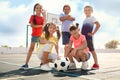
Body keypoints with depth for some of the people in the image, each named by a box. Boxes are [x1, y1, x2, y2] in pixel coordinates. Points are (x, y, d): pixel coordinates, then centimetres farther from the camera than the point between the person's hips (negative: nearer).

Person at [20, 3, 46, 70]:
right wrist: (41, 25, -9)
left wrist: (44, 15, -11)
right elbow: (32, 25, -12)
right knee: (31, 48, -8)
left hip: (41, 34, 4)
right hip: (34, 34, -3)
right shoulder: (33, 16, 1)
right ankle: (26, 64, -10)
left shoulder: (43, 17, 9)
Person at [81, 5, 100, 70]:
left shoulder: (92, 18, -3)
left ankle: (96, 64, 3)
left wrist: (93, 33, -15)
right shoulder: (85, 19, 19)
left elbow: (98, 25, -16)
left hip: (88, 37, -7)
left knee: (92, 50, -4)